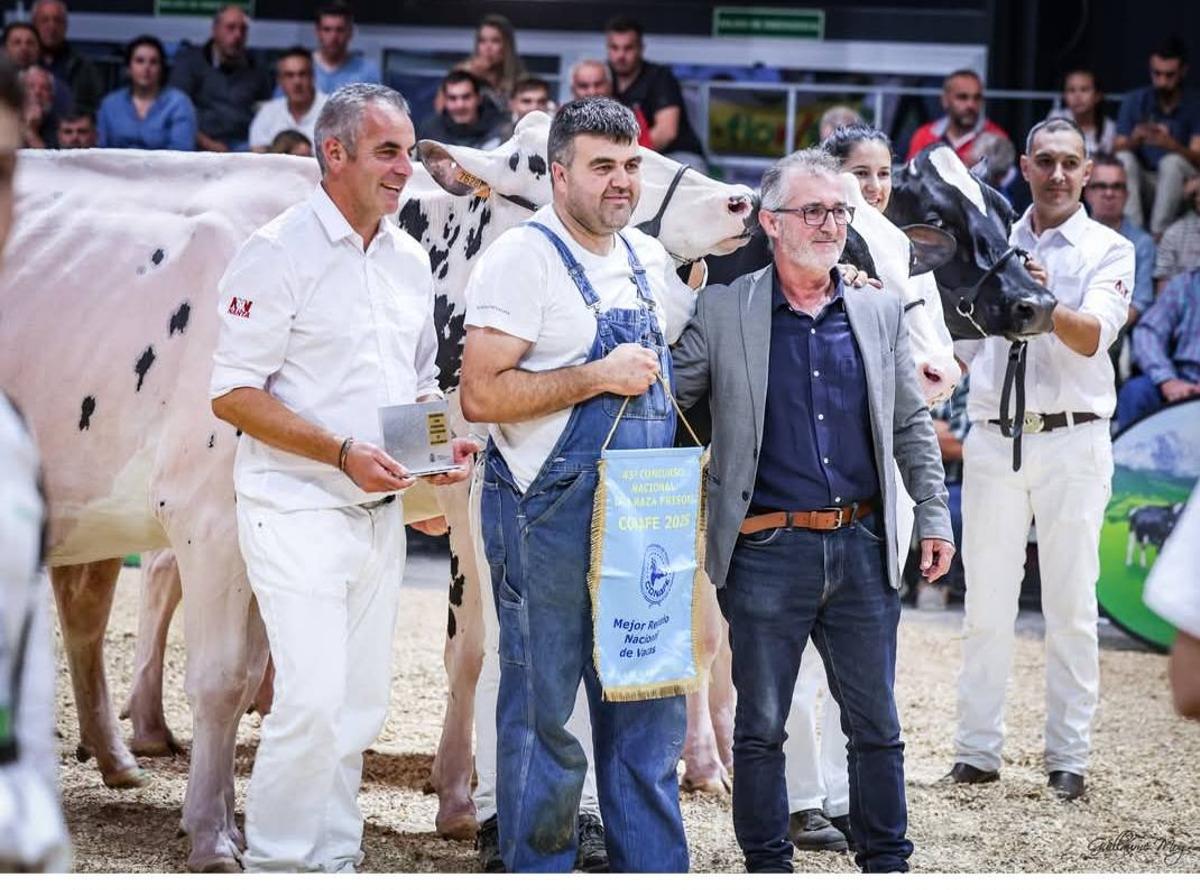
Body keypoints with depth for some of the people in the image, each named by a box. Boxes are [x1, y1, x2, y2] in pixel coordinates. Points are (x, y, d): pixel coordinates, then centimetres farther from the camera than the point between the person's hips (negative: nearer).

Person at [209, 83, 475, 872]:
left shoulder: (410, 260, 12)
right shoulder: (279, 252, -11)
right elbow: (233, 393, -14)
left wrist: (447, 440, 0)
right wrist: (343, 453, -21)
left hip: (380, 512, 7)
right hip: (299, 510, -7)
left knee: (361, 706, 10)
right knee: (313, 700, -14)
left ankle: (335, 861, 18)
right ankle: (274, 865, -3)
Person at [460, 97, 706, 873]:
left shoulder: (649, 260, 12)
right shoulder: (523, 257, -10)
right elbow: (481, 395, -16)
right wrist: (599, 378, -17)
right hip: (548, 518, -7)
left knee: (650, 711, 10)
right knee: (543, 712, 2)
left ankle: (655, 872, 18)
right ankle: (538, 872, 12)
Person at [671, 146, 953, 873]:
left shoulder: (881, 312, 9)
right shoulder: (722, 311, -1)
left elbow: (913, 425, 13)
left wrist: (934, 517, 8)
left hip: (863, 546, 3)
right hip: (768, 550, -3)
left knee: (877, 724, 8)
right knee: (760, 726, 4)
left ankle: (888, 863, 19)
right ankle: (768, 866, 15)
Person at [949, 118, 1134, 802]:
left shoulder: (1108, 250, 2)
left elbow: (1091, 337, -15)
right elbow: (962, 345, 19)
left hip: (1072, 438, -3)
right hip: (993, 439, 3)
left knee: (1072, 605, -1)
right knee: (987, 602, 4)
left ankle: (1070, 758, 3)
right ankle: (978, 750, 9)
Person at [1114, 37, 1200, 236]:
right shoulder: (1134, 100, 1)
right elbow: (1117, 150, -4)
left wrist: (1171, 144, -36)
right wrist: (1134, 140, -28)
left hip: (1178, 183, -2)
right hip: (1141, 182, 2)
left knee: (1172, 161, -32)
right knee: (1124, 159, -26)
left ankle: (1158, 235, -33)